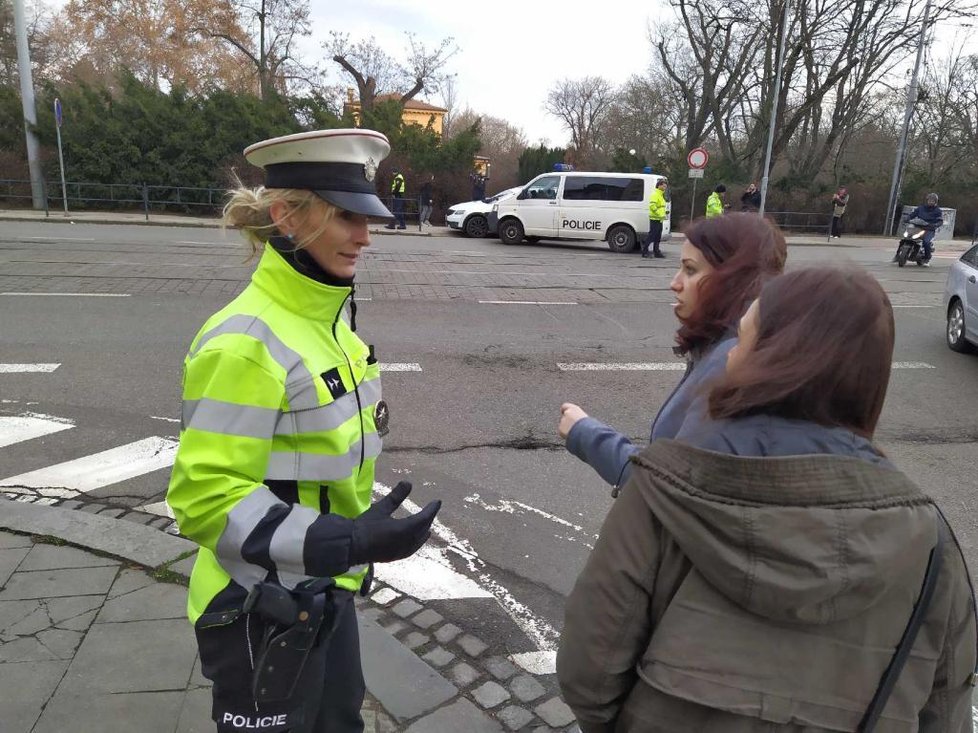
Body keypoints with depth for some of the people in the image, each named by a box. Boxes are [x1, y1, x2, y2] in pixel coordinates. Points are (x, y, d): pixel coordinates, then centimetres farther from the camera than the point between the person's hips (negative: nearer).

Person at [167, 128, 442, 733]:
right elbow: (204, 496, -26)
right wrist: (345, 542, -31)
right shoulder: (246, 342, -26)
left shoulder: (325, 316, 1)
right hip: (266, 613, -8)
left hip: (326, 593, 8)